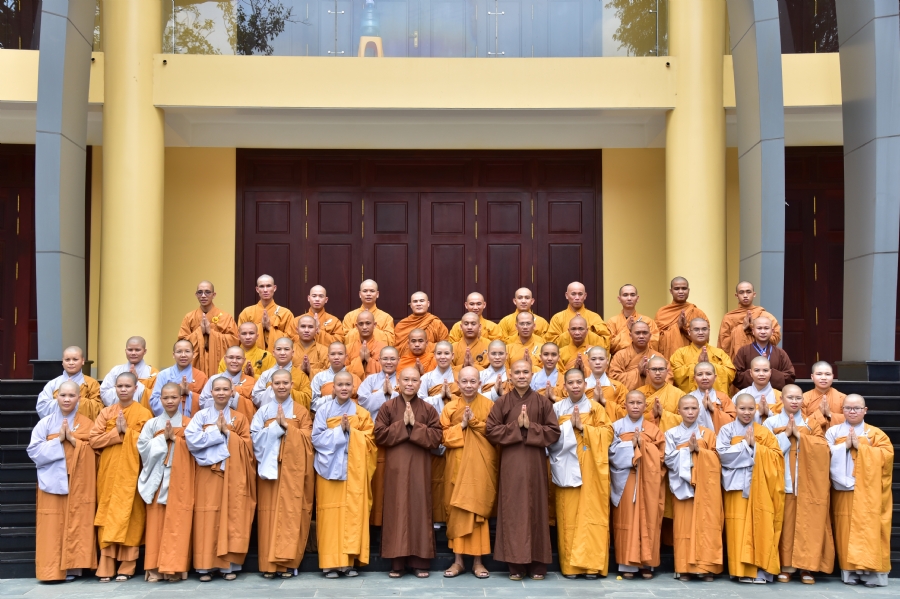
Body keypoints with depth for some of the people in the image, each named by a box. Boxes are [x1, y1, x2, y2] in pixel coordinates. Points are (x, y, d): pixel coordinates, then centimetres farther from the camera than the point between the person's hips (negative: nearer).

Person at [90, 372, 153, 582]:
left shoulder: (144, 414, 1)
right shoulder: (106, 412, 10)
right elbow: (94, 440, 0)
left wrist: (126, 430, -12)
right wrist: (116, 432, -11)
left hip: (131, 473, -3)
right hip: (109, 472, 3)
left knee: (129, 517, -3)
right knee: (108, 517, 2)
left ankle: (126, 567, 4)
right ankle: (106, 568, 5)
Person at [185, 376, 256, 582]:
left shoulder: (239, 418, 8)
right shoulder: (201, 415, 4)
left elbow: (248, 447, -1)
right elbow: (191, 440, -10)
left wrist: (227, 431, -9)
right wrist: (216, 430, -10)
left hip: (232, 475, 1)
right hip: (207, 474, -1)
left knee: (231, 516, 0)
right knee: (207, 518, -3)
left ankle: (229, 565, 7)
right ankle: (205, 566, 3)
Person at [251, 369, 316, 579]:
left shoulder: (301, 411, 7)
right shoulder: (263, 411, 8)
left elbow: (307, 438, -3)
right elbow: (255, 437, -2)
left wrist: (286, 425, -11)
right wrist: (276, 426, -12)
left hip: (293, 469, -1)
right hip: (269, 467, 1)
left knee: (291, 512, -4)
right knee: (270, 513, -2)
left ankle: (287, 562, 1)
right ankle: (269, 563, 3)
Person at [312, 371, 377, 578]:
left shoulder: (361, 413, 7)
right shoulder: (324, 411, 3)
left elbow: (369, 440, 2)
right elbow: (316, 438, -4)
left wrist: (350, 430, -11)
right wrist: (339, 430, -13)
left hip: (354, 470, 1)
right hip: (330, 467, -1)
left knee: (353, 511, -2)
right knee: (331, 513, -4)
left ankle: (350, 560, 6)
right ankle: (330, 563, 1)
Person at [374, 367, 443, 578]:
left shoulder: (428, 409, 5)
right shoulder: (388, 407, 4)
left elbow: (437, 437, -4)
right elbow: (380, 435, -4)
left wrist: (415, 425, -12)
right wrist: (402, 424, -11)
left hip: (419, 467, 1)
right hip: (395, 467, -1)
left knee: (419, 509, 1)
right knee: (396, 510, 0)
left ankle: (420, 562, 8)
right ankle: (396, 562, 7)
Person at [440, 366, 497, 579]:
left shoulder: (489, 405, 2)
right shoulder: (450, 407, 5)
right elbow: (444, 436, 0)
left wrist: (475, 422, -15)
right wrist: (462, 425, -12)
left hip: (481, 465, -1)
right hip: (457, 465, 2)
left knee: (479, 510, -1)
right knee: (457, 510, 2)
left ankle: (478, 560, 8)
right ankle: (458, 560, 11)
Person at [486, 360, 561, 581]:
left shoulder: (543, 402, 5)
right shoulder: (502, 402, 4)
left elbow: (554, 432, -1)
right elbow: (490, 430, -3)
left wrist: (530, 427, -13)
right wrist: (515, 426, -11)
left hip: (535, 463, 0)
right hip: (510, 464, 0)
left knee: (535, 509, 3)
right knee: (513, 510, 0)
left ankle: (537, 564, 10)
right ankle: (515, 564, 7)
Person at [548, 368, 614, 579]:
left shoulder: (596, 408, 6)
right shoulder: (557, 408, 7)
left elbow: (607, 433, -3)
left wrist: (582, 427, -11)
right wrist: (570, 425, -12)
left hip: (591, 469, 0)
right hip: (566, 468, 1)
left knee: (591, 513, -3)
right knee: (568, 516, 0)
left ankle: (591, 563, 3)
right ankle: (570, 564, 6)